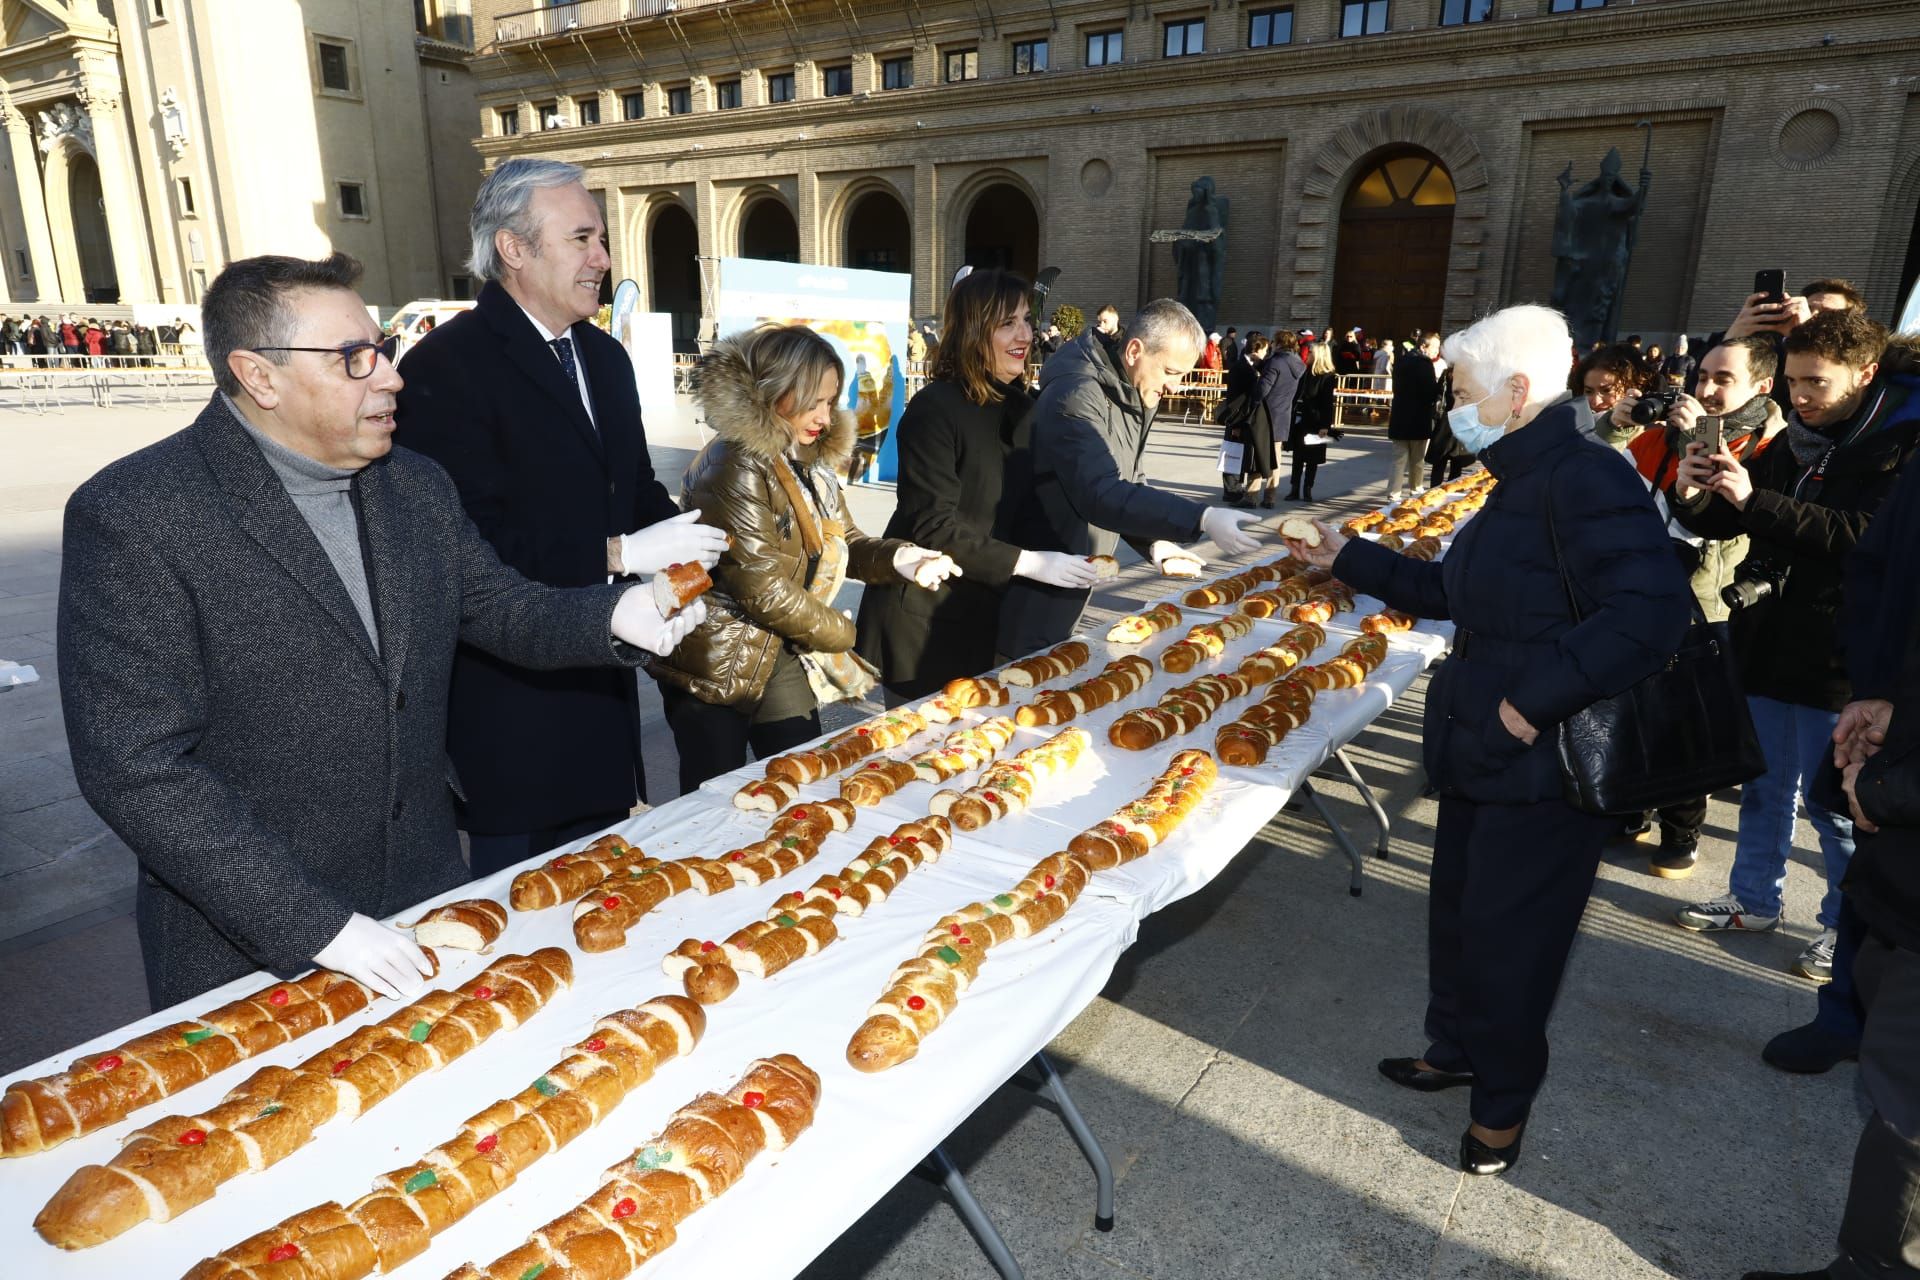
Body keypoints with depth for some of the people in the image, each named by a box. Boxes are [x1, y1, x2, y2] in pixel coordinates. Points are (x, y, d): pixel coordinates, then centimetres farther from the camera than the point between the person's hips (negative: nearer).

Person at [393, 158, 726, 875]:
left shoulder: (604, 356, 12)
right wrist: (618, 554, -22)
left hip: (600, 687, 7)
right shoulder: (446, 367, -15)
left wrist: (678, 538, -1)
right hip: (510, 701, -7)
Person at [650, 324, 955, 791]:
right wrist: (839, 632, -11)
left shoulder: (811, 462, 6)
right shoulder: (737, 467, -21)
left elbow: (844, 543, 8)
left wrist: (899, 559, -14)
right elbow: (762, 588, -25)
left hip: (785, 659, 8)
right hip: (717, 667, -8)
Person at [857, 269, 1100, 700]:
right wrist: (1027, 563, -24)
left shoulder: (1020, 406, 5)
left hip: (981, 613, 7)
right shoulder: (934, 409, -18)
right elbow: (933, 527, -23)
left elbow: (1024, 505, 10)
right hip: (922, 618, -7)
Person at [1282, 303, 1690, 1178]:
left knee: (1507, 933, 6)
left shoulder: (1585, 481, -21)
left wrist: (1535, 701, -27)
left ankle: (1504, 1100, 28)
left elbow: (1651, 612, -30)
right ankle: (1455, 1050, 42)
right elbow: (1450, 592, 20)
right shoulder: (1523, 482, 11)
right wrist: (1348, 560, 18)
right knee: (1458, 909, 20)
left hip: (1542, 768, -9)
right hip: (1480, 751, 10)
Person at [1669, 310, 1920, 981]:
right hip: (1769, 642, 6)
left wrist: (1755, 500, -31)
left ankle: (1848, 925, 25)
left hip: (1836, 658, -6)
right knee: (1763, 785, 17)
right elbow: (1721, 523, 10)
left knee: (1830, 798, 6)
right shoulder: (1796, 441, 8)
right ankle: (1754, 900, 32)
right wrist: (1693, 495, -11)